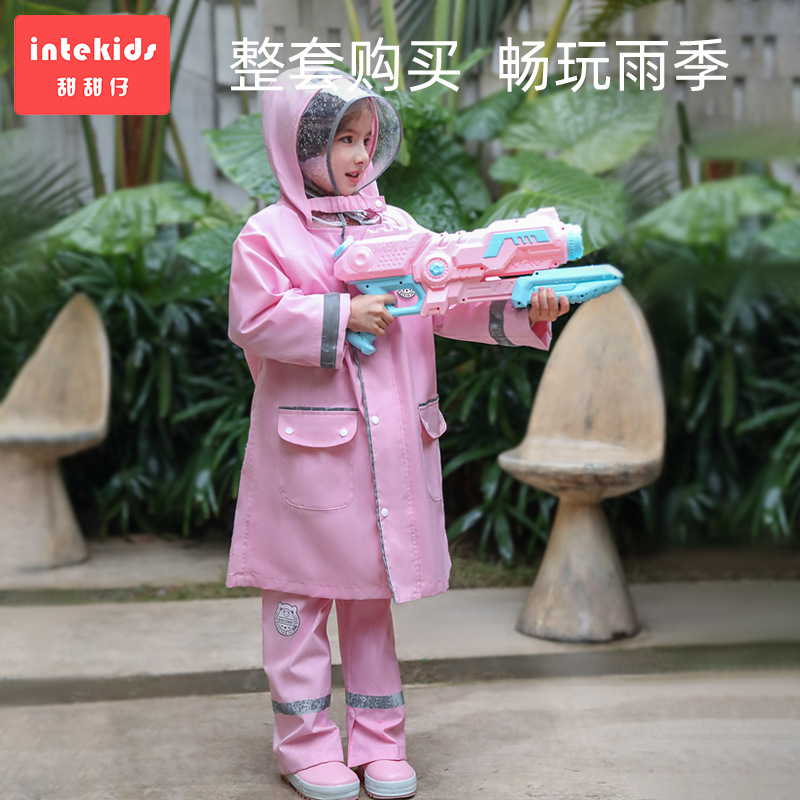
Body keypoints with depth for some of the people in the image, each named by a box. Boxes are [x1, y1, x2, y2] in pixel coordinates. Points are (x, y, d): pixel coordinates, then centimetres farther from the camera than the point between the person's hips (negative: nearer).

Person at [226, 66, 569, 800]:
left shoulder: (398, 228, 8)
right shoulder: (269, 235, -5)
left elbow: (451, 299, 1)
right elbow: (256, 320, -13)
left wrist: (519, 312, -14)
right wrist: (341, 315, -19)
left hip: (392, 444, 5)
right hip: (307, 445, -4)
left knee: (375, 586, 13)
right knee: (301, 589, 5)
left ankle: (378, 735, 25)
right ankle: (305, 738, 19)